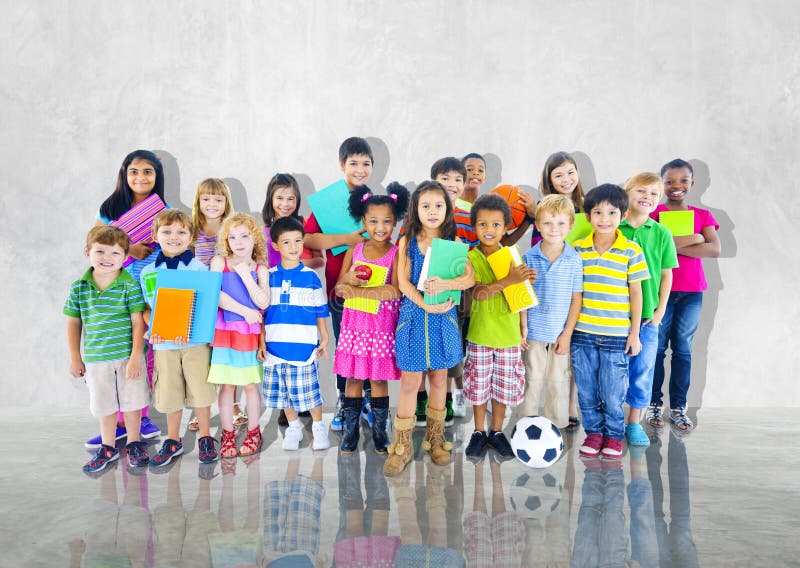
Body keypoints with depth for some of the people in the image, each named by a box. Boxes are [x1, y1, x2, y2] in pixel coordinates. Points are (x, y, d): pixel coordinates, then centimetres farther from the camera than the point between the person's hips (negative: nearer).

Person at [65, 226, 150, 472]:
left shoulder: (130, 285, -11)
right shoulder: (79, 287, -1)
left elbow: (138, 322, -10)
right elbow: (73, 323, 8)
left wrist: (136, 356, -13)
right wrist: (75, 358, 8)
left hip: (128, 356, -2)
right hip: (95, 357, 3)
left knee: (131, 401, 9)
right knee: (104, 405, 14)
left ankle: (134, 443, 30)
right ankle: (108, 448, 32)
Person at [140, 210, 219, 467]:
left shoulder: (199, 268, -4)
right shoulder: (148, 272, 5)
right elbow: (147, 308, 10)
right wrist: (152, 330, -10)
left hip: (196, 341, -2)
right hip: (163, 343, 3)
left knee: (199, 390, 4)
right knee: (169, 394, 11)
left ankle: (205, 439, 22)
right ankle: (173, 441, 29)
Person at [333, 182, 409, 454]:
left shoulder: (396, 254, -5)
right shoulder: (354, 251, 5)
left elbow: (395, 291, -16)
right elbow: (339, 289, 8)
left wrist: (358, 291, -16)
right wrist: (348, 279, -15)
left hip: (382, 325, -3)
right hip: (354, 323, 3)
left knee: (379, 378, 5)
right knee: (353, 376, 8)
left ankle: (379, 431, 20)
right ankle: (350, 431, 20)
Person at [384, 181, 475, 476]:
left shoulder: (453, 242, 3)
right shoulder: (407, 242, 1)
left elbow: (470, 277, -6)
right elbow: (403, 282, -7)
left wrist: (446, 284, -25)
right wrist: (426, 305, -20)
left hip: (444, 317, 1)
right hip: (414, 316, -1)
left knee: (439, 377, 12)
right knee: (410, 381, 0)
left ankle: (435, 437, 29)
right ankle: (402, 446, 13)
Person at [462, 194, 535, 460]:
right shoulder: (470, 258, -7)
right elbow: (478, 293, -21)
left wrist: (524, 329, 6)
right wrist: (507, 281, -31)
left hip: (509, 335, 2)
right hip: (480, 334, -2)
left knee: (503, 386, 11)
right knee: (479, 385, 8)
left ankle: (497, 431, 29)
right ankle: (479, 433, 26)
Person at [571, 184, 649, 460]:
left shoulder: (631, 251, -3)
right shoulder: (578, 249, 2)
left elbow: (636, 293, 1)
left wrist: (634, 333, -1)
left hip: (616, 334, -2)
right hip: (582, 333, 2)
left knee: (612, 390, 4)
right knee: (586, 388, 10)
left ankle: (614, 435, 23)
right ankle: (594, 432, 26)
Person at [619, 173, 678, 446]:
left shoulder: (661, 234, 2)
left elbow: (666, 275, 6)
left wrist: (660, 310, 0)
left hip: (647, 315, 2)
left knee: (643, 368, 7)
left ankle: (634, 422, 21)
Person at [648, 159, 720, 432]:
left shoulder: (703, 215, 10)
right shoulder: (653, 212, 2)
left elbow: (715, 249, -6)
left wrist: (674, 245, -13)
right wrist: (694, 239, -12)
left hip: (691, 291, 3)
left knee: (683, 349, 6)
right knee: (657, 348, 1)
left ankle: (678, 407, 14)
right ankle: (654, 404, 11)